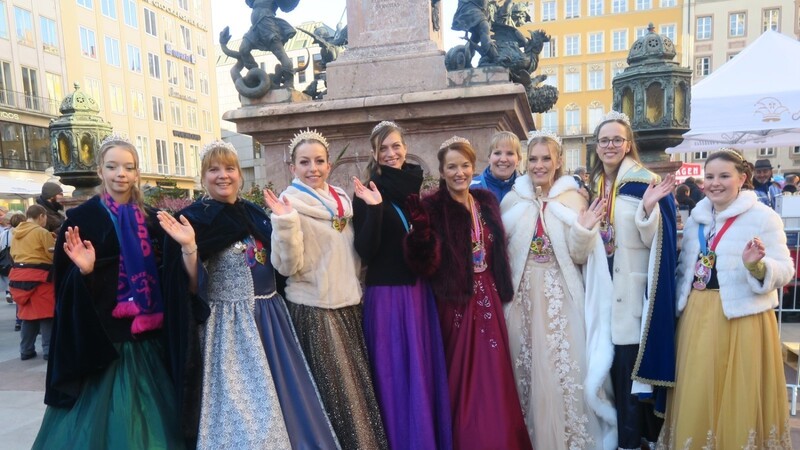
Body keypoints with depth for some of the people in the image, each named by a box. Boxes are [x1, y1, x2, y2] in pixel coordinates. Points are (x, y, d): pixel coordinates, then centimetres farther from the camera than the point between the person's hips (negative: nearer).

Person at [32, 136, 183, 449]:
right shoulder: (81, 218, -5)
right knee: (101, 414, 5)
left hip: (147, 336, 4)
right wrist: (84, 270, -24)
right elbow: (64, 282, -5)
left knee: (146, 416, 13)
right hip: (100, 337, -4)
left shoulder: (149, 219, 8)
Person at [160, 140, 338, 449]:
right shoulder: (194, 219, -7)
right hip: (227, 325, -5)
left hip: (269, 317, 6)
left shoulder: (255, 214, 9)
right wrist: (188, 247, -27)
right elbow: (193, 287, -12)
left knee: (279, 394, 14)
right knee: (239, 403, 3)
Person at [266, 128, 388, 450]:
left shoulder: (342, 200, 8)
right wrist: (285, 222, -28)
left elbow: (359, 252, 15)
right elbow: (288, 267, -16)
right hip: (313, 309, -6)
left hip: (348, 304, 6)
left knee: (357, 383, 15)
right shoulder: (290, 203, -10)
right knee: (333, 388, 3)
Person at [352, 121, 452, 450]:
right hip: (386, 294, -5)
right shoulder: (369, 193, -7)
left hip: (420, 290, 6)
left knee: (425, 370, 14)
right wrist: (373, 208, -26)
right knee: (396, 375, 3)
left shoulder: (417, 188, 9)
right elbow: (365, 252, -17)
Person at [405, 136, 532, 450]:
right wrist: (420, 229, -34)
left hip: (488, 299, 5)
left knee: (493, 377, 9)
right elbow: (426, 265, -18)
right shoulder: (432, 208, -8)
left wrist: (500, 292, 11)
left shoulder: (487, 201, 8)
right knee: (463, 380, 5)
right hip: (455, 303, -4)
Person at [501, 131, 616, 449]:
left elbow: (579, 256, -4)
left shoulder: (574, 199, 0)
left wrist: (584, 230, -20)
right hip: (523, 297, 2)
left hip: (562, 298, -1)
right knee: (527, 370, 9)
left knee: (565, 370, 1)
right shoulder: (512, 200, 4)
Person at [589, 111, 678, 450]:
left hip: (633, 291, -5)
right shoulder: (593, 185, 10)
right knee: (611, 367, 13)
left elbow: (654, 240, -13)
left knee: (633, 365, -1)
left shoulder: (645, 182, -7)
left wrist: (649, 208, -28)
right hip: (602, 288, 6)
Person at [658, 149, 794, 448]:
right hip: (698, 316, 5)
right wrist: (683, 301, 11)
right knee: (696, 393, 12)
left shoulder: (763, 216, -6)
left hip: (741, 318, -5)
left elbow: (784, 271, -11)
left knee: (739, 394, 5)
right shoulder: (697, 217, 10)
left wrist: (756, 265, -29)